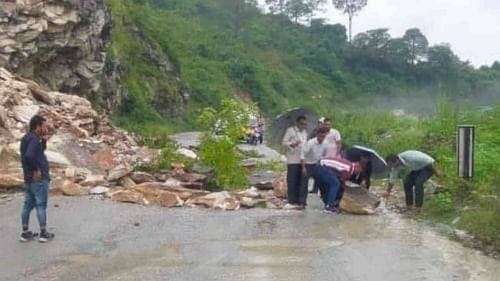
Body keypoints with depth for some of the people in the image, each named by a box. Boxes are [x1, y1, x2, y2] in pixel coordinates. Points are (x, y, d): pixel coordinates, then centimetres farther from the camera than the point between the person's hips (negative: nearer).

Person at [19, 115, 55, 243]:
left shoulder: (26, 138, 11)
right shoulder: (34, 139, -19)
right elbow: (29, 156, -34)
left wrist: (44, 141, 3)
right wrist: (36, 169, -22)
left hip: (28, 179, 9)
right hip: (39, 179, -9)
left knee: (28, 205, 13)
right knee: (41, 205, 0)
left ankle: (25, 233, 20)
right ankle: (43, 233, 8)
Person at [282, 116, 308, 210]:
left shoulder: (305, 132, 17)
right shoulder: (290, 130, -2)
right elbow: (284, 142, -6)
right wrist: (292, 144, -22)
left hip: (302, 160, 6)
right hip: (293, 160, -6)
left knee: (300, 181, 6)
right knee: (292, 181, -5)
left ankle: (298, 201, 13)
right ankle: (291, 201, 0)